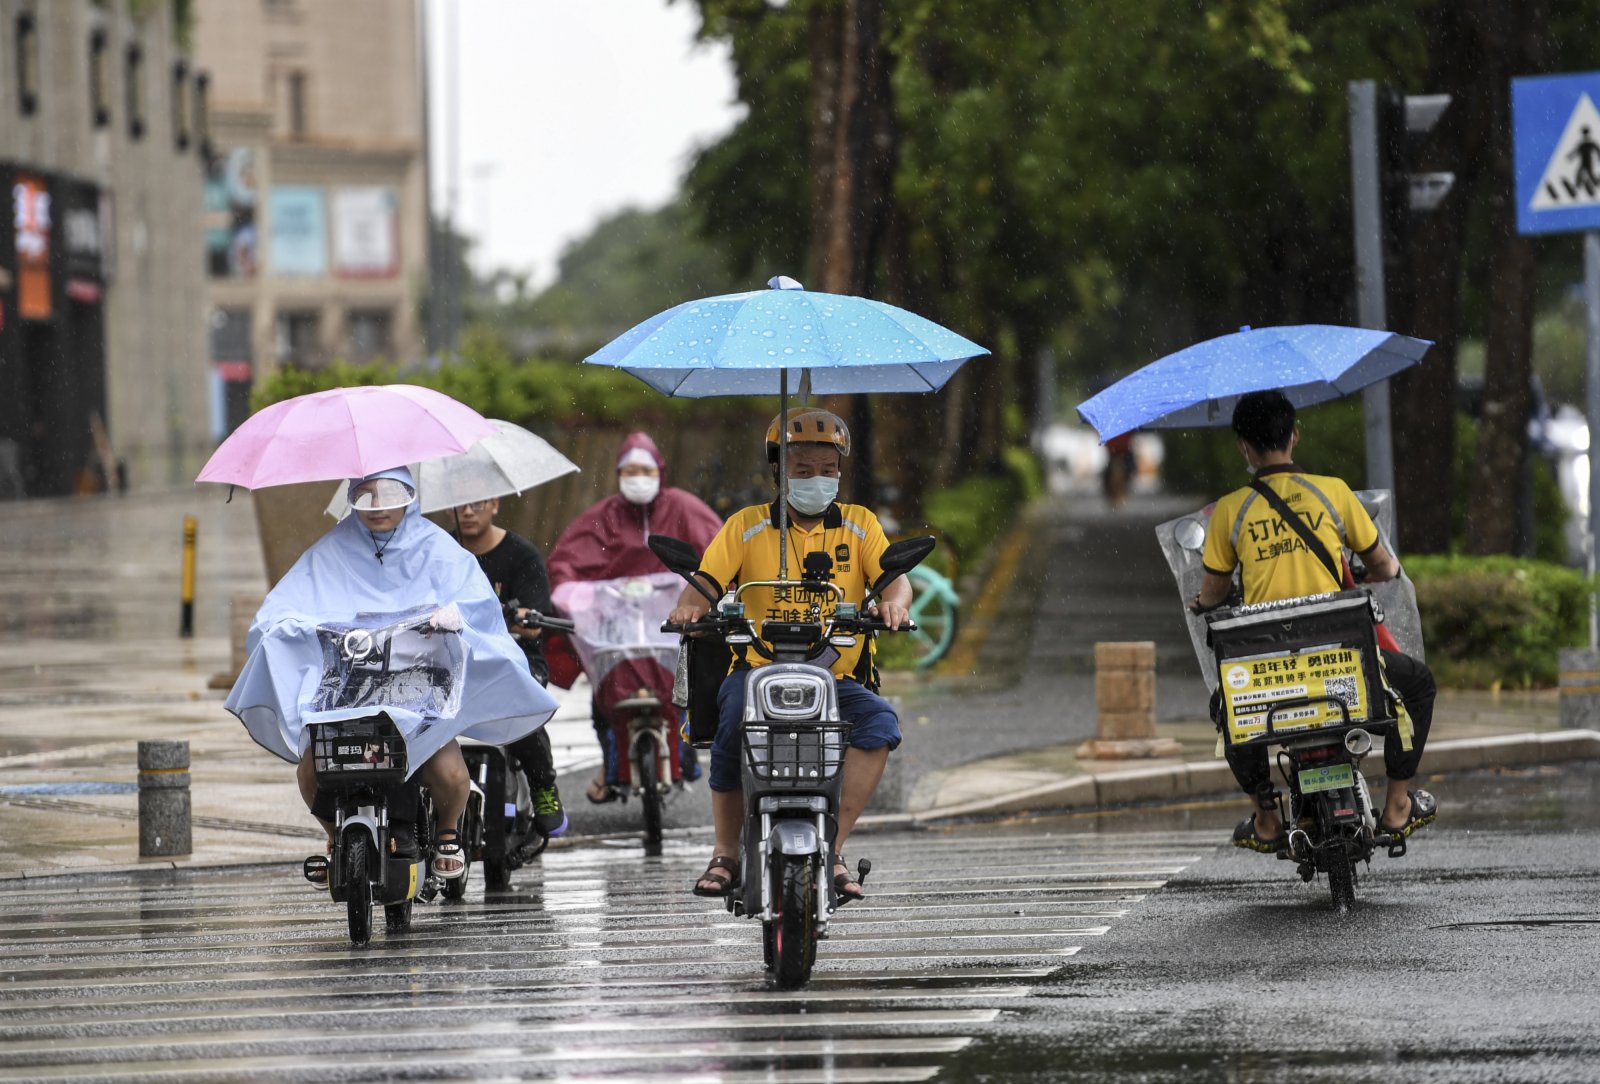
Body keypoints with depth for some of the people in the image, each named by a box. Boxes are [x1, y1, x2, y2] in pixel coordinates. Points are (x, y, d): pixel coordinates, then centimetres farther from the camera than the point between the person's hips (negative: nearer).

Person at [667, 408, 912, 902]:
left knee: (880, 721, -29)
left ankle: (833, 847, -20)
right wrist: (690, 605, -27)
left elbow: (893, 576, -2)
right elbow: (707, 578, -3)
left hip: (836, 676, 1)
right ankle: (725, 855, -15)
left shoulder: (858, 524, 10)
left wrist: (894, 600, -27)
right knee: (733, 715, -33)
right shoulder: (747, 526, 7)